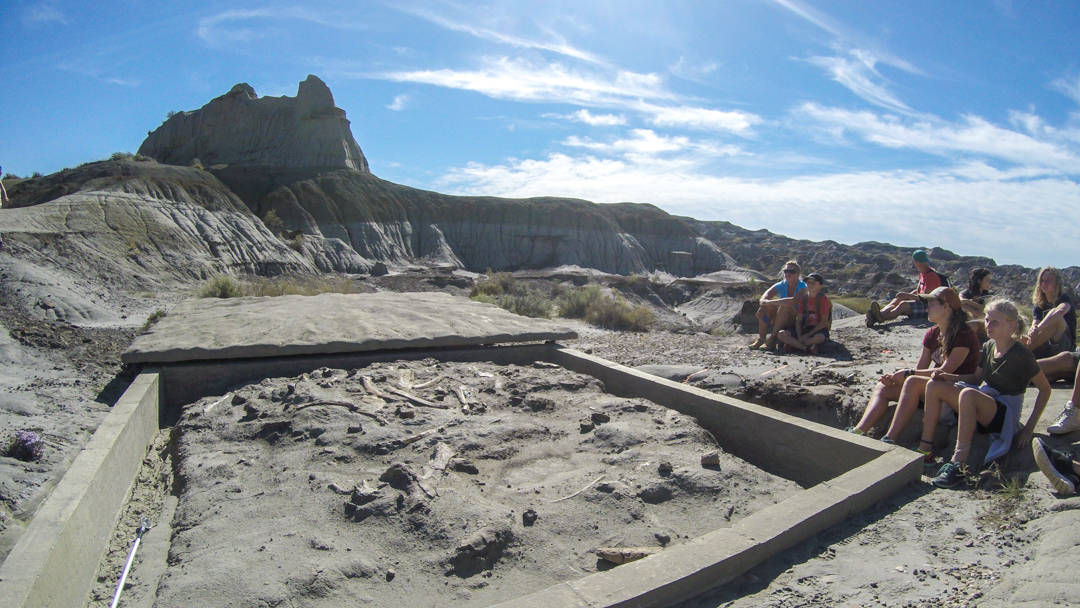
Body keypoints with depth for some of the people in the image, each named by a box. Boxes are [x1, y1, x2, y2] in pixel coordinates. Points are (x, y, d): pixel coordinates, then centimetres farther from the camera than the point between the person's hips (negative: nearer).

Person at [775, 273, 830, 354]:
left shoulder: (823, 299, -5)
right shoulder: (802, 298, 7)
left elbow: (824, 322, -11)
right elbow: (798, 320, 4)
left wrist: (808, 335, -18)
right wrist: (799, 337, -13)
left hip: (819, 330, -4)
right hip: (805, 328, 4)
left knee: (820, 338, -42)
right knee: (780, 334, -20)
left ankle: (794, 344, -21)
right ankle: (808, 347, -26)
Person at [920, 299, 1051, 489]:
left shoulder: (1020, 354, -13)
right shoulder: (988, 347, 7)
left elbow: (1045, 389, -7)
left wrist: (1030, 426, -11)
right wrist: (949, 377, -2)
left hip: (1006, 415, -7)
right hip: (984, 403, 7)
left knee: (968, 393, -37)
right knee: (935, 386, -11)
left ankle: (958, 465, -39)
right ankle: (924, 448, -13)